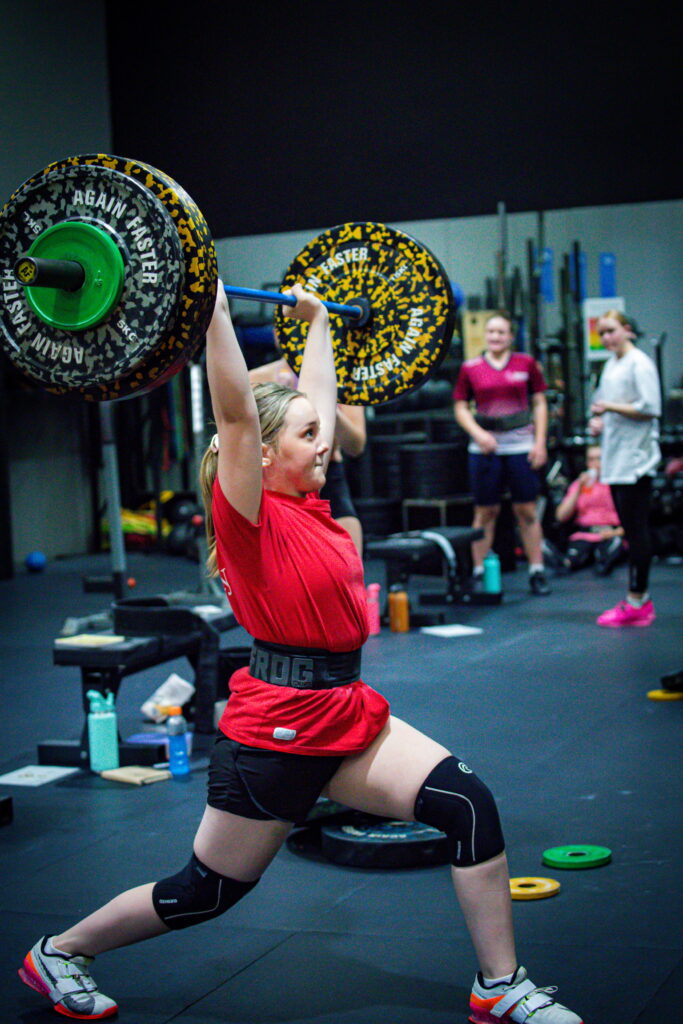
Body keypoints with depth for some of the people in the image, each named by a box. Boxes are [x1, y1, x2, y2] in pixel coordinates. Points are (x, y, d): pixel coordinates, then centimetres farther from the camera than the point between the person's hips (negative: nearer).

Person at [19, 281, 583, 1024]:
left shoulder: (310, 507, 7)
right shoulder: (251, 517, -13)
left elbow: (315, 397, 19)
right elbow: (236, 412, -25)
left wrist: (317, 320, 26)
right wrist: (213, 312, -27)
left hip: (348, 721, 8)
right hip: (274, 731, -8)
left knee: (470, 805, -9)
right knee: (206, 892, 8)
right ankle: (59, 951, 30)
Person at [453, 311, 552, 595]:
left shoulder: (526, 363, 5)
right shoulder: (470, 368, 4)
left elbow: (540, 403, 8)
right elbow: (460, 408, 6)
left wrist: (540, 442, 0)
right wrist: (479, 433, -9)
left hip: (521, 446, 0)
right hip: (485, 449, 0)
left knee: (527, 511, 3)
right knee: (485, 512, 4)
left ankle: (537, 572, 10)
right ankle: (478, 573, 12)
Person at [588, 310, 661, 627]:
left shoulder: (639, 364, -9)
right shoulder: (611, 364, 17)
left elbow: (650, 408, -17)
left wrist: (610, 406, -15)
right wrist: (597, 420, 7)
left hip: (635, 458, -9)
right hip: (615, 458, 9)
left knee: (636, 529, -6)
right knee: (631, 530, 11)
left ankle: (636, 602, -4)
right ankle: (640, 600, 16)